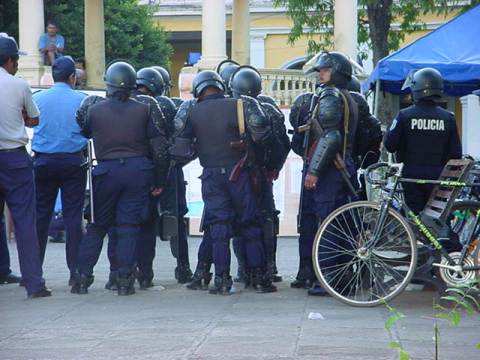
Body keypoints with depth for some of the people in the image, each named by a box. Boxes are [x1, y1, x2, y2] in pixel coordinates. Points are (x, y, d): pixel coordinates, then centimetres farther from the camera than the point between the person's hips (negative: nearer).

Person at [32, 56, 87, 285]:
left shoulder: (37, 99, -1)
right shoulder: (81, 100, -4)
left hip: (44, 162, 1)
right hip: (73, 161, -1)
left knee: (40, 215, 6)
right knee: (73, 216, 2)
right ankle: (75, 271, 1)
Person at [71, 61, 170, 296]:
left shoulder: (93, 109, 1)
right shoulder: (146, 109, 1)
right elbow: (160, 147, -1)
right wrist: (159, 181, 5)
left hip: (106, 171, 0)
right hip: (138, 169, 0)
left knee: (97, 226, 12)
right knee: (129, 226, 4)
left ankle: (82, 277, 9)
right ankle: (125, 280, 0)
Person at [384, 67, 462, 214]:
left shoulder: (405, 115, -7)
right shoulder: (448, 118, -1)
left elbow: (390, 145, -6)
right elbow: (456, 153, 1)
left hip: (412, 175, -1)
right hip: (438, 176, 1)